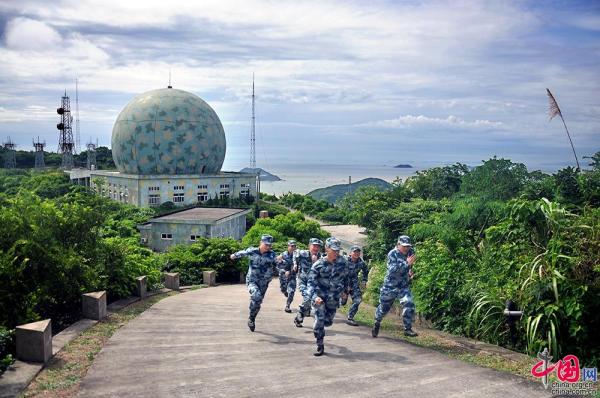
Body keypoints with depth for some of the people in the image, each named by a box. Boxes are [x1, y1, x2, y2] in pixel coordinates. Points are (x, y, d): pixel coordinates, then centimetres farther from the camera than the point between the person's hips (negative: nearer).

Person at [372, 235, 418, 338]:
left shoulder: (410, 253, 0)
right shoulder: (392, 254, -17)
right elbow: (392, 269, -32)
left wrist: (410, 271, 9)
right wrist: (407, 263, -37)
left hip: (404, 286, 4)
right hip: (390, 286, -3)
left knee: (409, 304, -19)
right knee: (384, 307, 11)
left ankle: (408, 329, -9)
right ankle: (377, 324, 39)